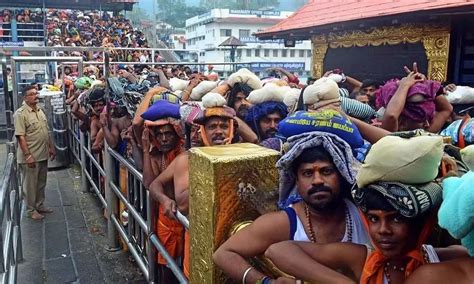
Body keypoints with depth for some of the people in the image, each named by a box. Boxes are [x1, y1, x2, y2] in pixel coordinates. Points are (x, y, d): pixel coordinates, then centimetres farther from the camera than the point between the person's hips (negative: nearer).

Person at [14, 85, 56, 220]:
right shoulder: (20, 114, -15)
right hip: (30, 156, -8)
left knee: (41, 183, 18)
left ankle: (39, 205, 32)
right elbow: (20, 137, -19)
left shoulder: (40, 111, 10)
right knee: (30, 184, 5)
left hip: (43, 155, 8)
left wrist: (51, 147, 16)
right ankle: (31, 210, 18)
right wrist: (28, 155, -22)